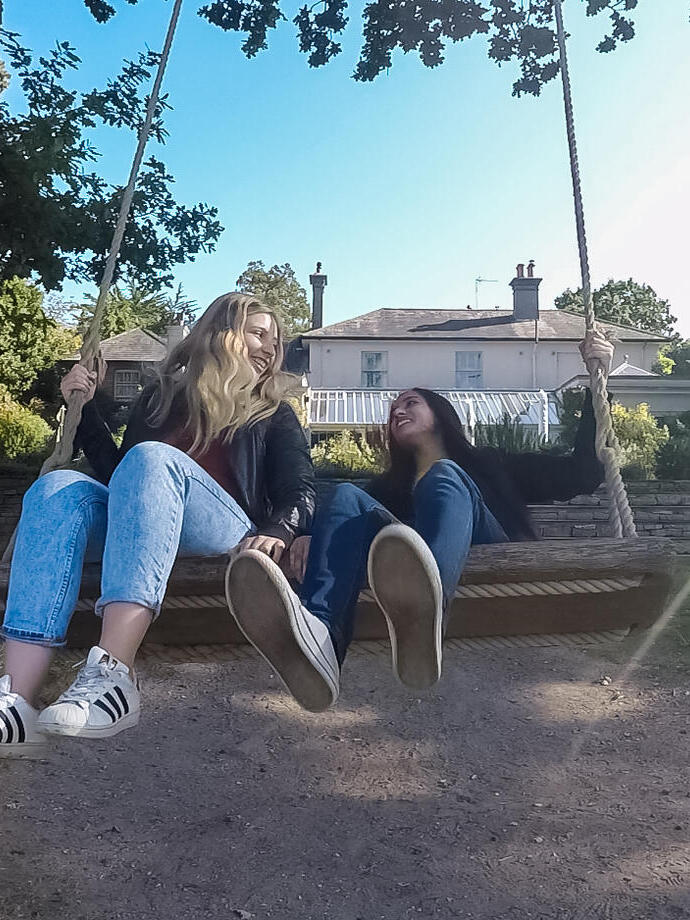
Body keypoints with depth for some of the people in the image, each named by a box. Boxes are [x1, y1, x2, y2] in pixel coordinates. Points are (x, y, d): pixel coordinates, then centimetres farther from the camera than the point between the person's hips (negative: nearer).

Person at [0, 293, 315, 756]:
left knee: (151, 458, -31)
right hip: (135, 527, 3)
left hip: (225, 536, -3)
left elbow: (301, 490, 4)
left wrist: (277, 531, -17)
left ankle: (113, 674, -49)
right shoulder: (163, 395, 26)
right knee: (60, 486, -26)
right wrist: (87, 409, 13)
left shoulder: (274, 415, 19)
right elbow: (116, 474, 23)